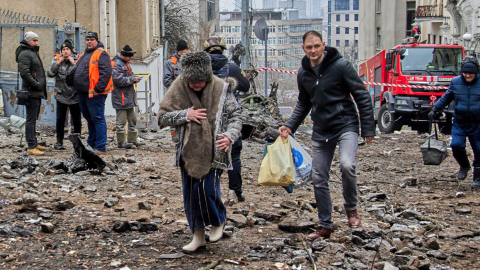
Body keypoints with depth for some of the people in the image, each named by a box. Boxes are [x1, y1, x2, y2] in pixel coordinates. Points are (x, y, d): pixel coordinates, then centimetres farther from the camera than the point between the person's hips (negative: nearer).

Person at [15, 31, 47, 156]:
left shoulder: (33, 52, 21)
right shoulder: (25, 54, -11)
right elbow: (24, 73, -22)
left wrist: (41, 87, 16)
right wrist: (36, 84, -19)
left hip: (37, 92, 10)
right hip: (31, 92, -10)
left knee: (33, 119, 16)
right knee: (31, 120, -9)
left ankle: (34, 143, 25)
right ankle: (31, 147, -8)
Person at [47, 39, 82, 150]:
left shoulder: (77, 59, 0)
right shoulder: (57, 59, 6)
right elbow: (49, 73, -5)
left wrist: (73, 62, -15)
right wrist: (58, 62, -9)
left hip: (75, 96, -1)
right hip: (61, 95, 1)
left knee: (77, 120, 5)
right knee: (60, 120, 2)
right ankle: (59, 141, 14)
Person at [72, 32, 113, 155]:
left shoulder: (101, 53, -9)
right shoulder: (84, 55, 20)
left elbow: (106, 72, -19)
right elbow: (78, 72, 30)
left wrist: (98, 89, -21)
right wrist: (77, 88, 20)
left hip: (94, 94, -10)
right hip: (83, 93, 10)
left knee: (98, 119, -7)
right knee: (89, 119, 18)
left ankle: (100, 147, -4)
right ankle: (91, 144, 29)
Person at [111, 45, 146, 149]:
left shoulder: (126, 64, 18)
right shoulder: (117, 64, -14)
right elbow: (119, 80, -22)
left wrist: (135, 78, 5)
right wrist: (133, 79, -15)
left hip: (129, 97, 11)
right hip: (121, 97, -10)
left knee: (132, 119, 14)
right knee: (121, 120, -4)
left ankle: (132, 140, 21)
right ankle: (121, 141, 1)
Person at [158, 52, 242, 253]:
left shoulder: (221, 89, -7)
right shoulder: (178, 89, -3)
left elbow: (235, 117, 0)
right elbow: (163, 117, 1)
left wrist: (230, 136, -19)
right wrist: (185, 115, -15)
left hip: (213, 151, -3)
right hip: (189, 151, 3)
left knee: (208, 189, -13)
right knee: (190, 195, 8)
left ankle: (218, 222, 19)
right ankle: (198, 236, 23)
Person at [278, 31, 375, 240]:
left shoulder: (340, 66, -12)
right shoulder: (303, 73, 5)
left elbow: (362, 96, -8)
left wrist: (368, 128, -10)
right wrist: (289, 126, 7)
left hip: (345, 126, -5)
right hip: (320, 131, 5)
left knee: (346, 165, -29)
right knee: (318, 178, 5)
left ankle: (351, 208, -1)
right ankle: (325, 226, 20)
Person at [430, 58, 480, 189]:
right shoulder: (455, 82, 1)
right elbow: (446, 98, 15)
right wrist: (435, 109, 11)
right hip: (459, 122, 1)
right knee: (456, 145, -13)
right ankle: (464, 166, 18)